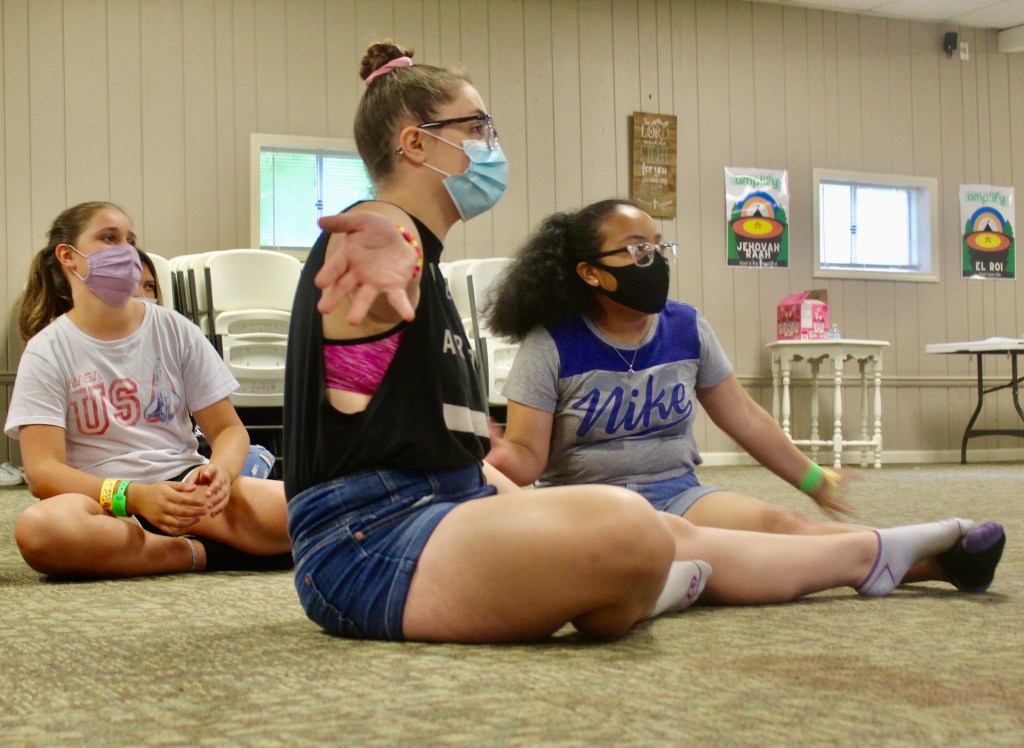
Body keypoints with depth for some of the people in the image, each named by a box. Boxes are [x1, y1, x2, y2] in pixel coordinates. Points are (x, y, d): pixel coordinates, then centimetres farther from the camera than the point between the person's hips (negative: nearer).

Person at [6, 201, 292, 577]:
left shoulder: (173, 330, 8)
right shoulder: (48, 352, 0)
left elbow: (229, 428, 8)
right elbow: (43, 470, -10)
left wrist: (220, 471, -18)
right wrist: (133, 496, -27)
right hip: (106, 502, 0)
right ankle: (206, 552, -22)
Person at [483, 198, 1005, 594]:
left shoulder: (686, 329, 6)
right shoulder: (551, 346, -6)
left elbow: (747, 420, 15)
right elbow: (528, 453, -8)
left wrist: (816, 483, 18)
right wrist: (498, 458, -31)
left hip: (677, 493, 5)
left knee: (776, 524, -26)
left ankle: (938, 558, -37)